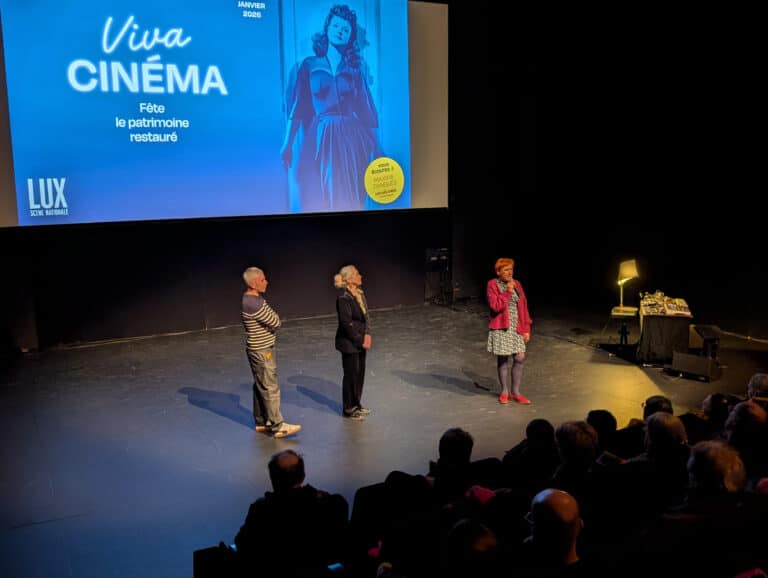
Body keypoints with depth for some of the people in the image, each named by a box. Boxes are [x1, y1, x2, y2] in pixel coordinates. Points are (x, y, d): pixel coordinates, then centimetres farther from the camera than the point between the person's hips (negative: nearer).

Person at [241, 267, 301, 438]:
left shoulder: (256, 298, 8)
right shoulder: (252, 303, -25)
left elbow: (273, 320, 10)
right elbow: (275, 323, -22)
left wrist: (271, 320, -10)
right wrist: (272, 318, -3)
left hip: (263, 348, 10)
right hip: (261, 351, -10)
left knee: (261, 386, 17)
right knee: (270, 388, -4)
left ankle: (261, 421, 27)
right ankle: (277, 426, 1)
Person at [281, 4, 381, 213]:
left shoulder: (357, 68, 10)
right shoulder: (309, 65, 7)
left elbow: (367, 109, 7)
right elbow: (296, 107, 0)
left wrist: (376, 148, 2)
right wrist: (288, 143, -10)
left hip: (350, 139, 1)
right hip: (318, 139, 0)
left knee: (348, 200, -2)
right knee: (316, 199, 1)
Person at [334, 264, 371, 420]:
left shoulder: (359, 293, 6)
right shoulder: (344, 297, -20)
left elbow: (365, 316, 8)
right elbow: (347, 323, -21)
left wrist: (367, 335, -5)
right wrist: (360, 340, -15)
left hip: (360, 341, 8)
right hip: (349, 343, -8)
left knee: (360, 373, 15)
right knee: (351, 375, 4)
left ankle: (356, 404, 31)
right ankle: (348, 409, 19)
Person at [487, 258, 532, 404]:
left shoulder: (516, 284, 6)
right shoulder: (493, 285, -7)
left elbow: (523, 306, 7)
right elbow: (495, 306, -17)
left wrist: (526, 328, 3)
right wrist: (507, 292, -19)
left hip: (517, 327, 4)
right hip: (501, 328, -4)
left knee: (520, 358, 0)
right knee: (503, 359, 4)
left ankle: (516, 392, 13)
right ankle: (504, 392, 18)